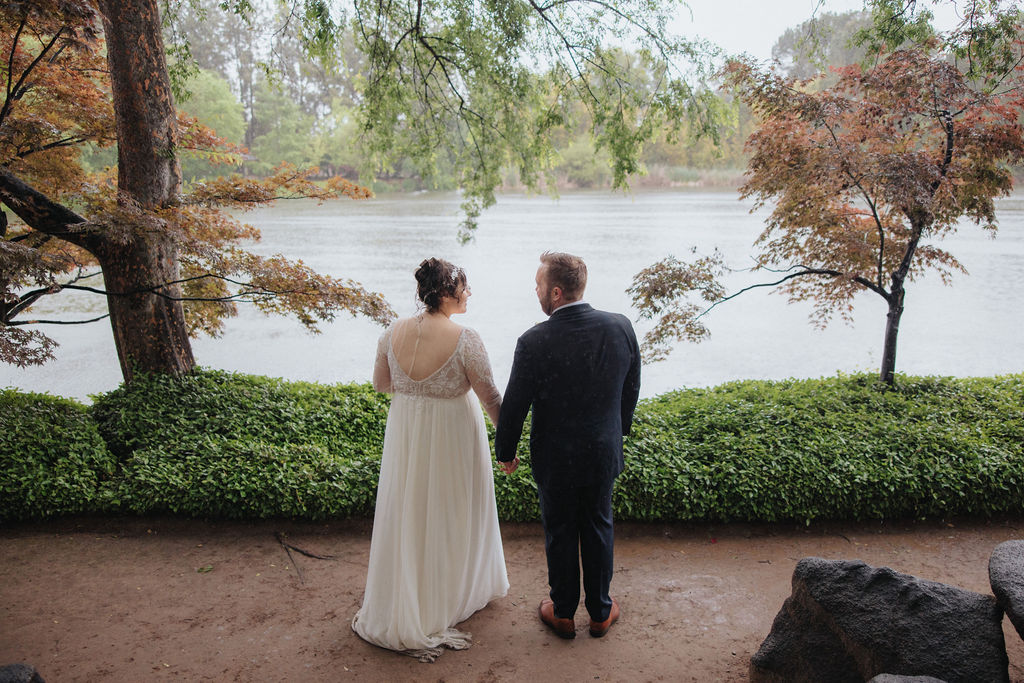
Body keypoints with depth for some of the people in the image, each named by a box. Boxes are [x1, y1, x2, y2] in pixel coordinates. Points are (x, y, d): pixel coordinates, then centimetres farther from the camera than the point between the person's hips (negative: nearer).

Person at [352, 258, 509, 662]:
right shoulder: (465, 340, -22)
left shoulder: (393, 333, -8)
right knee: (450, 514, 17)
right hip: (453, 436, -4)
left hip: (405, 435, 4)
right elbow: (490, 397, -14)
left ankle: (399, 606, 38)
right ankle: (449, 596, 38)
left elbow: (381, 383, 4)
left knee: (406, 512, 20)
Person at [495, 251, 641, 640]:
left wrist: (505, 452, 3)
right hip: (604, 452, 3)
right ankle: (600, 612, 37)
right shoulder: (620, 327, -13)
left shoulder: (534, 342, -24)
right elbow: (631, 389, 1)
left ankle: (563, 614, 35)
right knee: (598, 529, 20)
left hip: (555, 458, -3)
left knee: (560, 534, 16)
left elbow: (514, 406, -14)